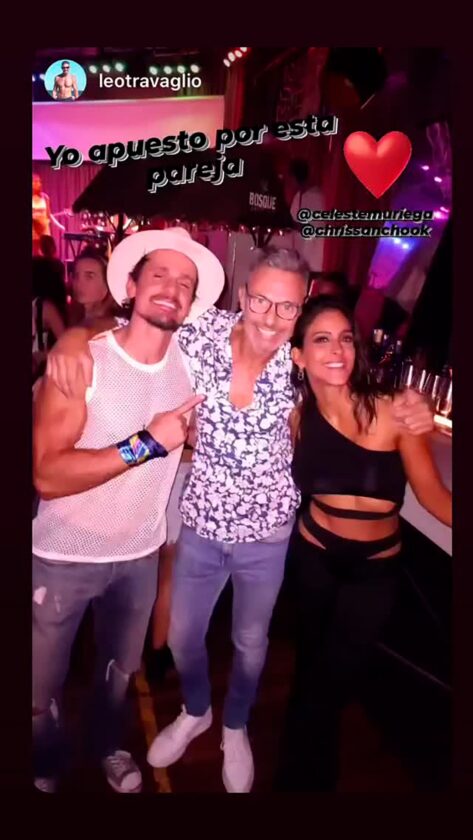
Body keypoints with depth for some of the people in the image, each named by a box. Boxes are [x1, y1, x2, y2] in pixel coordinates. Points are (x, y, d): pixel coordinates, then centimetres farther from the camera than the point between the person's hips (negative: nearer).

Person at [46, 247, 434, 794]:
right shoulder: (202, 336, -17)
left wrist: (410, 409, -26)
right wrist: (75, 337, -26)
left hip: (267, 532, 0)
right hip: (200, 524, 1)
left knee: (250, 642, 21)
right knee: (182, 636, 21)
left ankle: (235, 726, 54)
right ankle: (195, 712, 55)